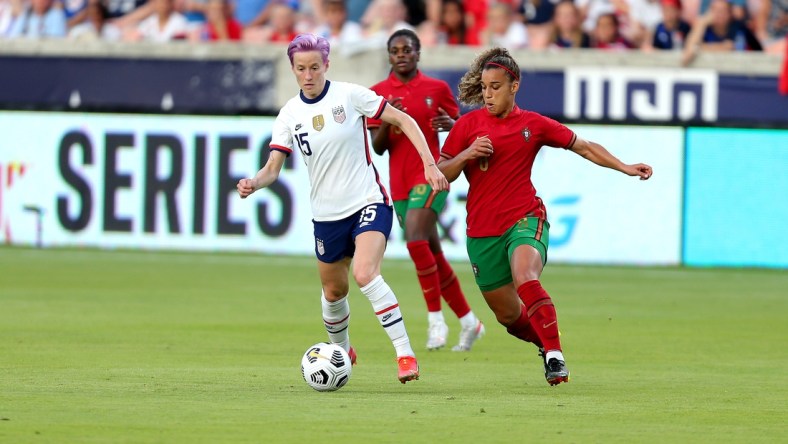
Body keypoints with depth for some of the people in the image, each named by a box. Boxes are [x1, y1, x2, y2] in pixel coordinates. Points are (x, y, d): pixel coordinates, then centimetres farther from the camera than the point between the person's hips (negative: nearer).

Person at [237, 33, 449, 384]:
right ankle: (341, 350, 45)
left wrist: (430, 163, -13)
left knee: (365, 275, -27)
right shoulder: (290, 114, 1)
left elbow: (404, 121, -4)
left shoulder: (350, 95, -9)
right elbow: (273, 168, -1)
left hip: (368, 202, -5)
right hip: (327, 214, 5)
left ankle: (405, 354, -23)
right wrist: (254, 183, -23)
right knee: (333, 292, 16)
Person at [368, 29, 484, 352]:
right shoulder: (379, 93, 5)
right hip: (400, 181, 4)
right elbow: (378, 147, 2)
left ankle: (435, 317, -16)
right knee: (432, 254, 9)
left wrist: (450, 124, -12)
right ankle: (468, 321, 23)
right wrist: (387, 121, -17)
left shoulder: (437, 89, 1)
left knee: (415, 238, -24)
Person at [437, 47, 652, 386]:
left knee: (525, 279, -33)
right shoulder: (467, 125, 4)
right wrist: (466, 155, -14)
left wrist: (625, 168, 5)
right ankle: (547, 344, 38)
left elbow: (583, 147, 13)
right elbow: (440, 175, 4)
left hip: (525, 220, -2)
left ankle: (555, 356, -28)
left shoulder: (533, 124, 4)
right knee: (507, 314, 8)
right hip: (482, 230, 2)